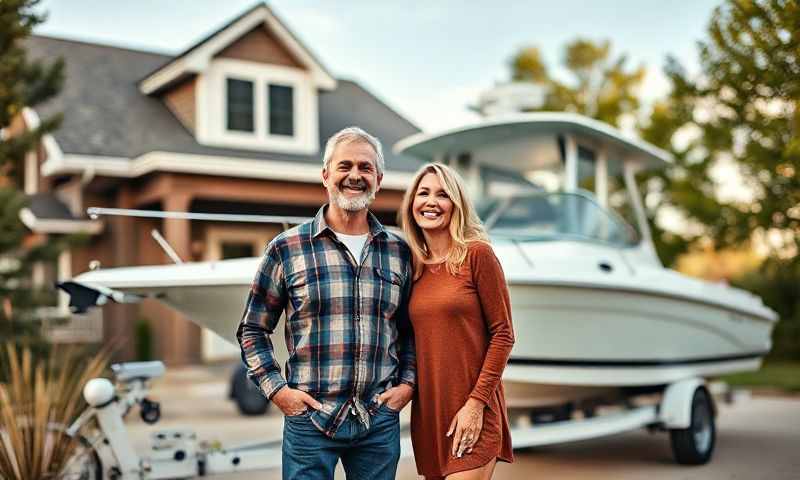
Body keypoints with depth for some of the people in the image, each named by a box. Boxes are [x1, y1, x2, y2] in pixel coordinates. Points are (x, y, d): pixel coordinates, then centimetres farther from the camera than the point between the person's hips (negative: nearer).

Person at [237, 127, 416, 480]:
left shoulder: (399, 252, 7)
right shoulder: (286, 249, -2)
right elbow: (252, 329, 4)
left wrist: (408, 382, 4)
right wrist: (276, 388, -5)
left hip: (380, 421, 3)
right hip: (310, 418, -2)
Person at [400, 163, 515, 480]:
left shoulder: (477, 254, -7)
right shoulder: (413, 265, 9)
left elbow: (503, 334, -8)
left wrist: (476, 403, -13)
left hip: (471, 412, -5)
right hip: (426, 412, 5)